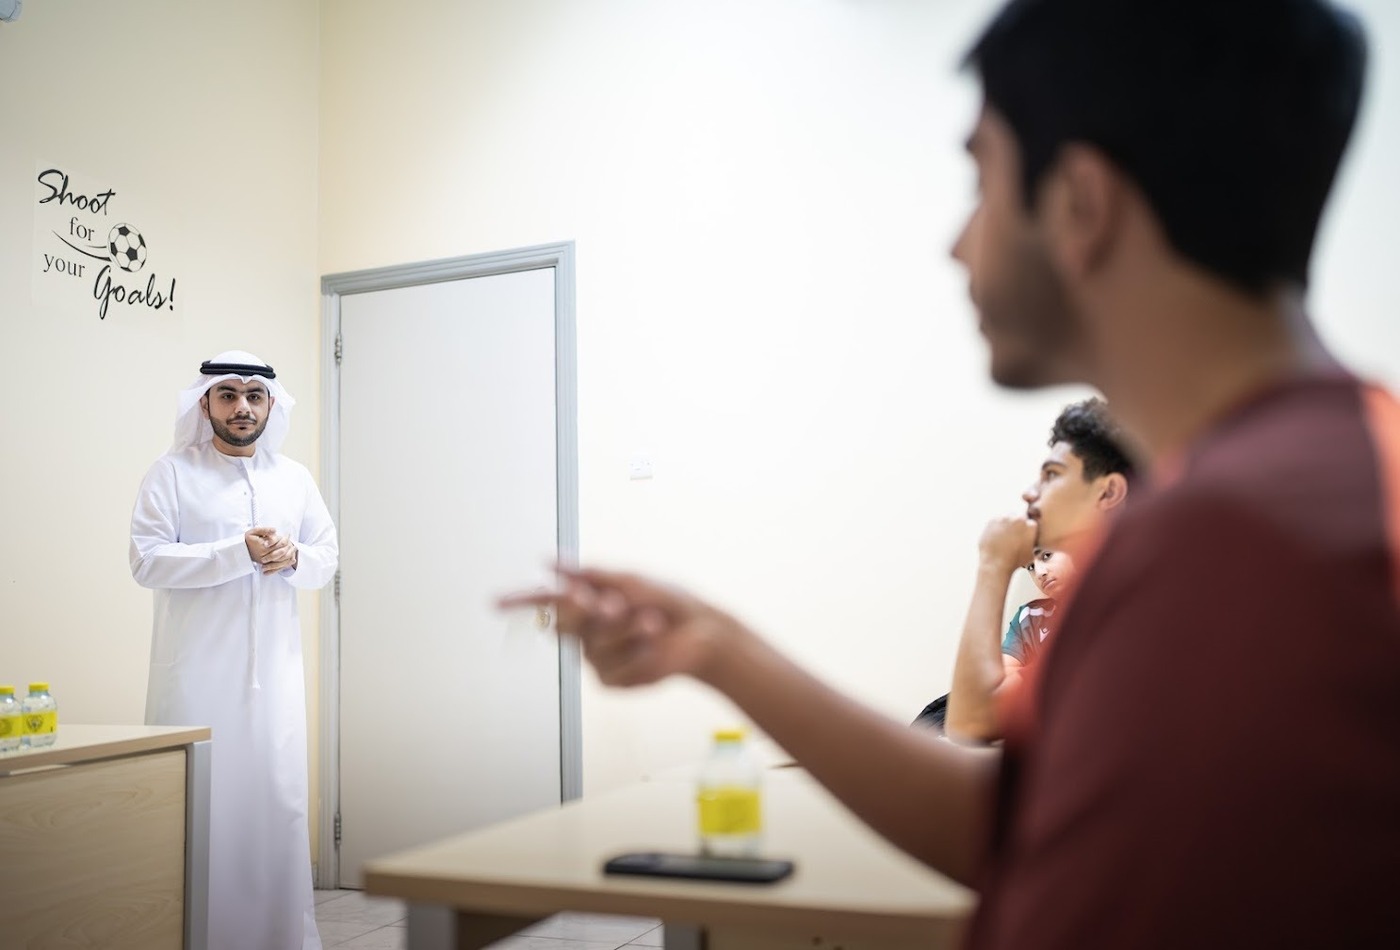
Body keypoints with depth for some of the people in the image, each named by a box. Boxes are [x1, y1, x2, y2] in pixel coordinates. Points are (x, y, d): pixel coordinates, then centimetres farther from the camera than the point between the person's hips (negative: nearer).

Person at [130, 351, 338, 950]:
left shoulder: (294, 478, 14)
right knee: (197, 802, -1)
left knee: (280, 799, 5)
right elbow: (146, 560, -9)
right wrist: (239, 552, -17)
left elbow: (327, 556, 15)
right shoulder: (173, 473, 1)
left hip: (274, 670, 4)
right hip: (197, 672, -3)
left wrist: (294, 557, -8)